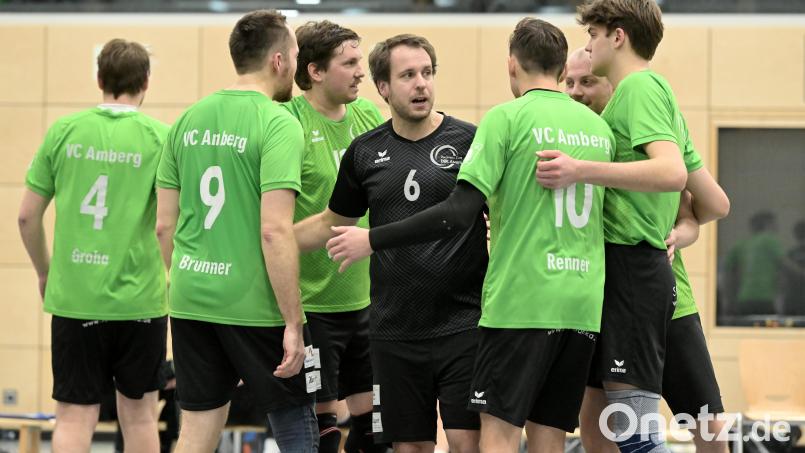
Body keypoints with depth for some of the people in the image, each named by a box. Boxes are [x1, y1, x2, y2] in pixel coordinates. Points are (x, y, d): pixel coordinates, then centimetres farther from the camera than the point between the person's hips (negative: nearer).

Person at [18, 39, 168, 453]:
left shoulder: (63, 131, 2)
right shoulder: (159, 138, -4)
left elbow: (27, 217, 6)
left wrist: (45, 273, 21)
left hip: (72, 296, 1)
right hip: (139, 296, -1)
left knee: (74, 416, 5)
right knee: (138, 414, 13)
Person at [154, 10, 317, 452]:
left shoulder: (189, 120, 8)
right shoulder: (278, 124, -11)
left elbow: (164, 225, 11)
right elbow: (275, 231, -18)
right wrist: (293, 323, -15)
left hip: (190, 299, 6)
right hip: (254, 307, -6)